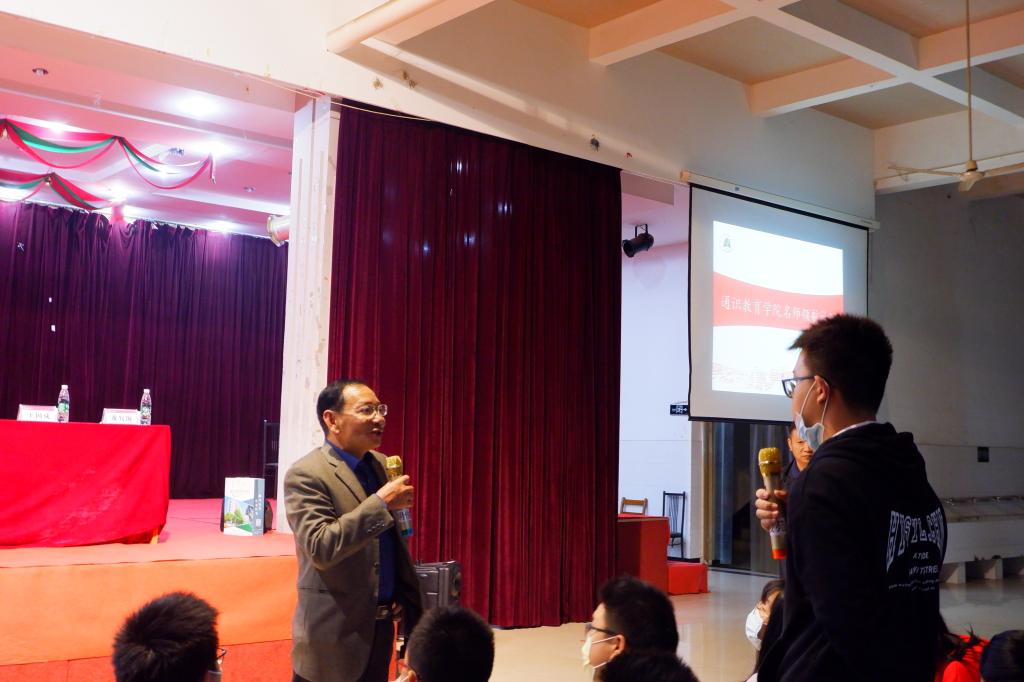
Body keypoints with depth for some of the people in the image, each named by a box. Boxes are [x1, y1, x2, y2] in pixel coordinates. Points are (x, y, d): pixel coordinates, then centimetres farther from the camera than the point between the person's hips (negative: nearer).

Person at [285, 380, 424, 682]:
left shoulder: (382, 464, 9)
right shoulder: (306, 475, -14)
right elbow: (320, 548, -25)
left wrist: (412, 608, 14)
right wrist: (381, 503, -25)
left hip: (381, 625, 7)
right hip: (335, 634, -6)